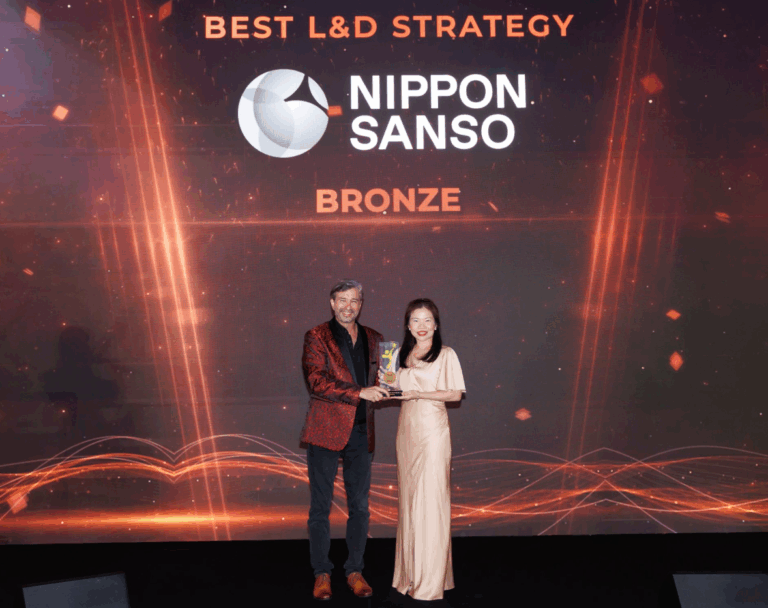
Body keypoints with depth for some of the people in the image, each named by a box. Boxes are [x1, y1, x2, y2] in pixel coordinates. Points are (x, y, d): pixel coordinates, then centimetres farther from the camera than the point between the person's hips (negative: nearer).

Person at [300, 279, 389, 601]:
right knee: (320, 506, 4)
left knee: (359, 506, 9)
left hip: (360, 432, 4)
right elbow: (316, 381, -15)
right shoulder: (316, 337, -3)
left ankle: (355, 571, 23)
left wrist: (383, 388, -2)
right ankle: (321, 574, 17)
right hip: (326, 430, -4)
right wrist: (359, 392, -22)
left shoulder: (373, 339, 11)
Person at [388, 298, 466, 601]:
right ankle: (409, 571, 18)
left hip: (432, 428, -5)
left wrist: (418, 394, -15)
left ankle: (431, 579, 4)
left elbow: (456, 394, -8)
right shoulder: (403, 354, 14)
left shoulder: (446, 354, -3)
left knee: (430, 496, -5)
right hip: (406, 426, 6)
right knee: (408, 495, 8)